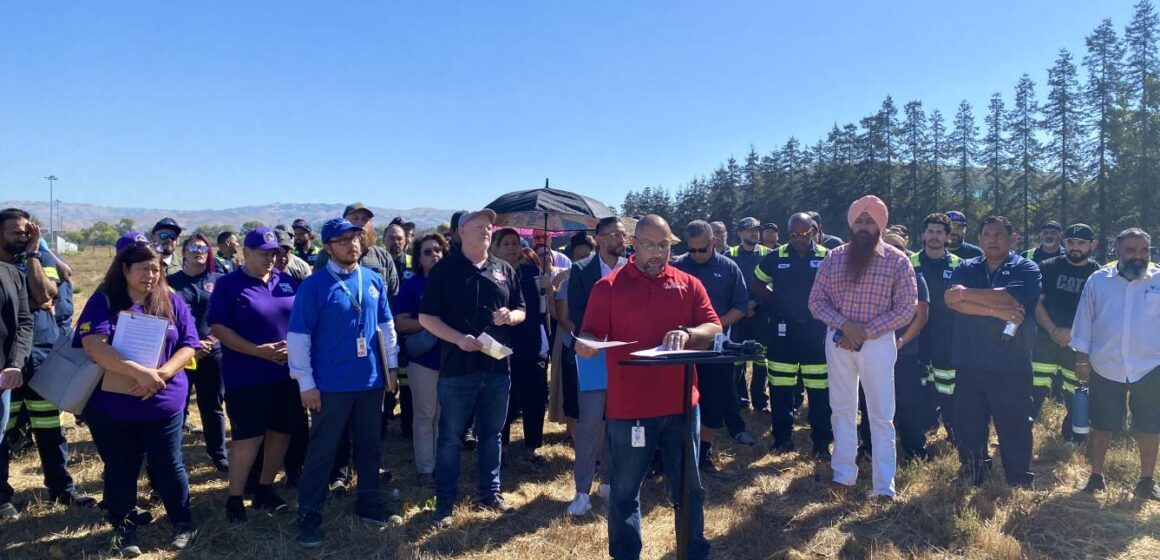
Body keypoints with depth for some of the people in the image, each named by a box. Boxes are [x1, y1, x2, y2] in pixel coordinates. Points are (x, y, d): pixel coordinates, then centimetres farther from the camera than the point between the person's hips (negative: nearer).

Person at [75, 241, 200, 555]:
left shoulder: (172, 302, 2)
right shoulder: (103, 301, -6)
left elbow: (189, 345, -2)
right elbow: (93, 345, -19)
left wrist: (160, 374, -20)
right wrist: (139, 372, -29)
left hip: (164, 404, 1)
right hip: (111, 406, -1)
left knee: (168, 465, 8)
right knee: (119, 469, 12)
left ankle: (183, 524, 24)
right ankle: (123, 529, 30)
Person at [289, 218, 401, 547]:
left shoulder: (374, 281, 4)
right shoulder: (314, 285, -10)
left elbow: (386, 326, 13)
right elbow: (298, 337, -10)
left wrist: (391, 365, 10)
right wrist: (306, 383, -12)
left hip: (371, 381, 5)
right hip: (331, 385, -4)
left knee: (370, 446, 15)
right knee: (321, 452, 5)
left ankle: (368, 504, 31)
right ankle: (309, 517, 18)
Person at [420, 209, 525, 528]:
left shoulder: (504, 270, 9)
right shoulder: (444, 270, -3)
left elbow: (521, 312, 15)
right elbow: (426, 317, -7)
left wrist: (510, 316, -9)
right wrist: (458, 338, -20)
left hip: (497, 366, 4)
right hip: (458, 367, -4)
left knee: (491, 434, 14)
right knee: (450, 438, 5)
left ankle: (490, 493, 28)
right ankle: (445, 502, 17)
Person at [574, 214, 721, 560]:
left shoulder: (688, 284, 6)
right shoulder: (608, 286, -1)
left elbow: (714, 329, 2)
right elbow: (589, 336, -4)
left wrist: (687, 334, -18)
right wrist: (585, 345, -28)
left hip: (681, 403, 3)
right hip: (628, 406, -2)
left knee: (688, 487, 16)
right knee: (625, 491, 9)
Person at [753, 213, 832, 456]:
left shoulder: (828, 258, -2)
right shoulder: (776, 257, 1)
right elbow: (756, 284, 14)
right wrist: (774, 301, 2)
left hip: (816, 331, -1)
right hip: (782, 331, 1)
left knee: (820, 390, 3)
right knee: (780, 388, 7)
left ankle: (822, 442, 15)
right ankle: (782, 438, 20)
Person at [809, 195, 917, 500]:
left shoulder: (897, 260, -4)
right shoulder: (834, 257, 3)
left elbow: (907, 308, -8)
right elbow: (816, 300, 1)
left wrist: (865, 331, -15)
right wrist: (845, 325, -16)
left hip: (877, 343, -2)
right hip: (838, 342, 3)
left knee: (881, 415, 4)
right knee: (842, 409, 13)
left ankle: (884, 485, 13)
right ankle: (843, 475, 26)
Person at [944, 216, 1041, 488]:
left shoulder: (1026, 269, 2)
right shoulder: (965, 268, 11)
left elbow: (1010, 298, -18)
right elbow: (952, 300, -8)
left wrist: (966, 292, -10)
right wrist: (997, 311, -16)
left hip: (1011, 366, -3)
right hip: (969, 363, 3)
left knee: (1014, 427, 5)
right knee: (968, 426, 12)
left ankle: (1020, 484, 20)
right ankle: (971, 481, 27)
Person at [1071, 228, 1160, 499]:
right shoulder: (1098, 280, 0)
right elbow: (1085, 320, 3)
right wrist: (1082, 358, 1)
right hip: (1105, 367, 0)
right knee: (1101, 424, 11)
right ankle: (1096, 476, 24)